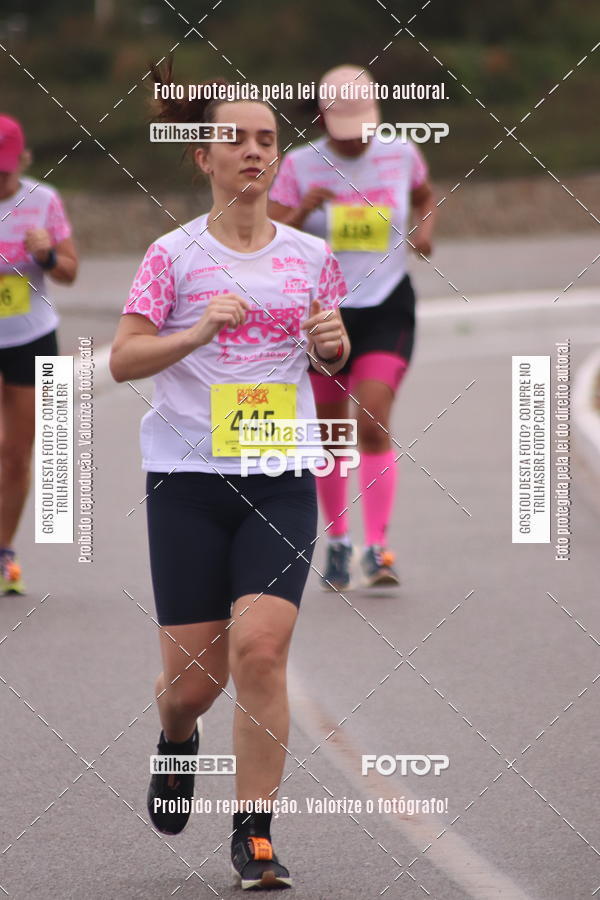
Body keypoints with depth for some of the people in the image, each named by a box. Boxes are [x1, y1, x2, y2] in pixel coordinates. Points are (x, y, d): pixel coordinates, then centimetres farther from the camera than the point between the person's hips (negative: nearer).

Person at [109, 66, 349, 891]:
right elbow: (123, 359, -6)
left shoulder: (310, 256, 7)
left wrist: (332, 345, -3)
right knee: (194, 673, 2)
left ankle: (255, 837, -7)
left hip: (281, 479, 1)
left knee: (260, 648, -15)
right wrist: (198, 331, -21)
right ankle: (177, 740, 40)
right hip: (187, 476, -1)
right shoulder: (174, 255, -1)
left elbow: (330, 359, 19)